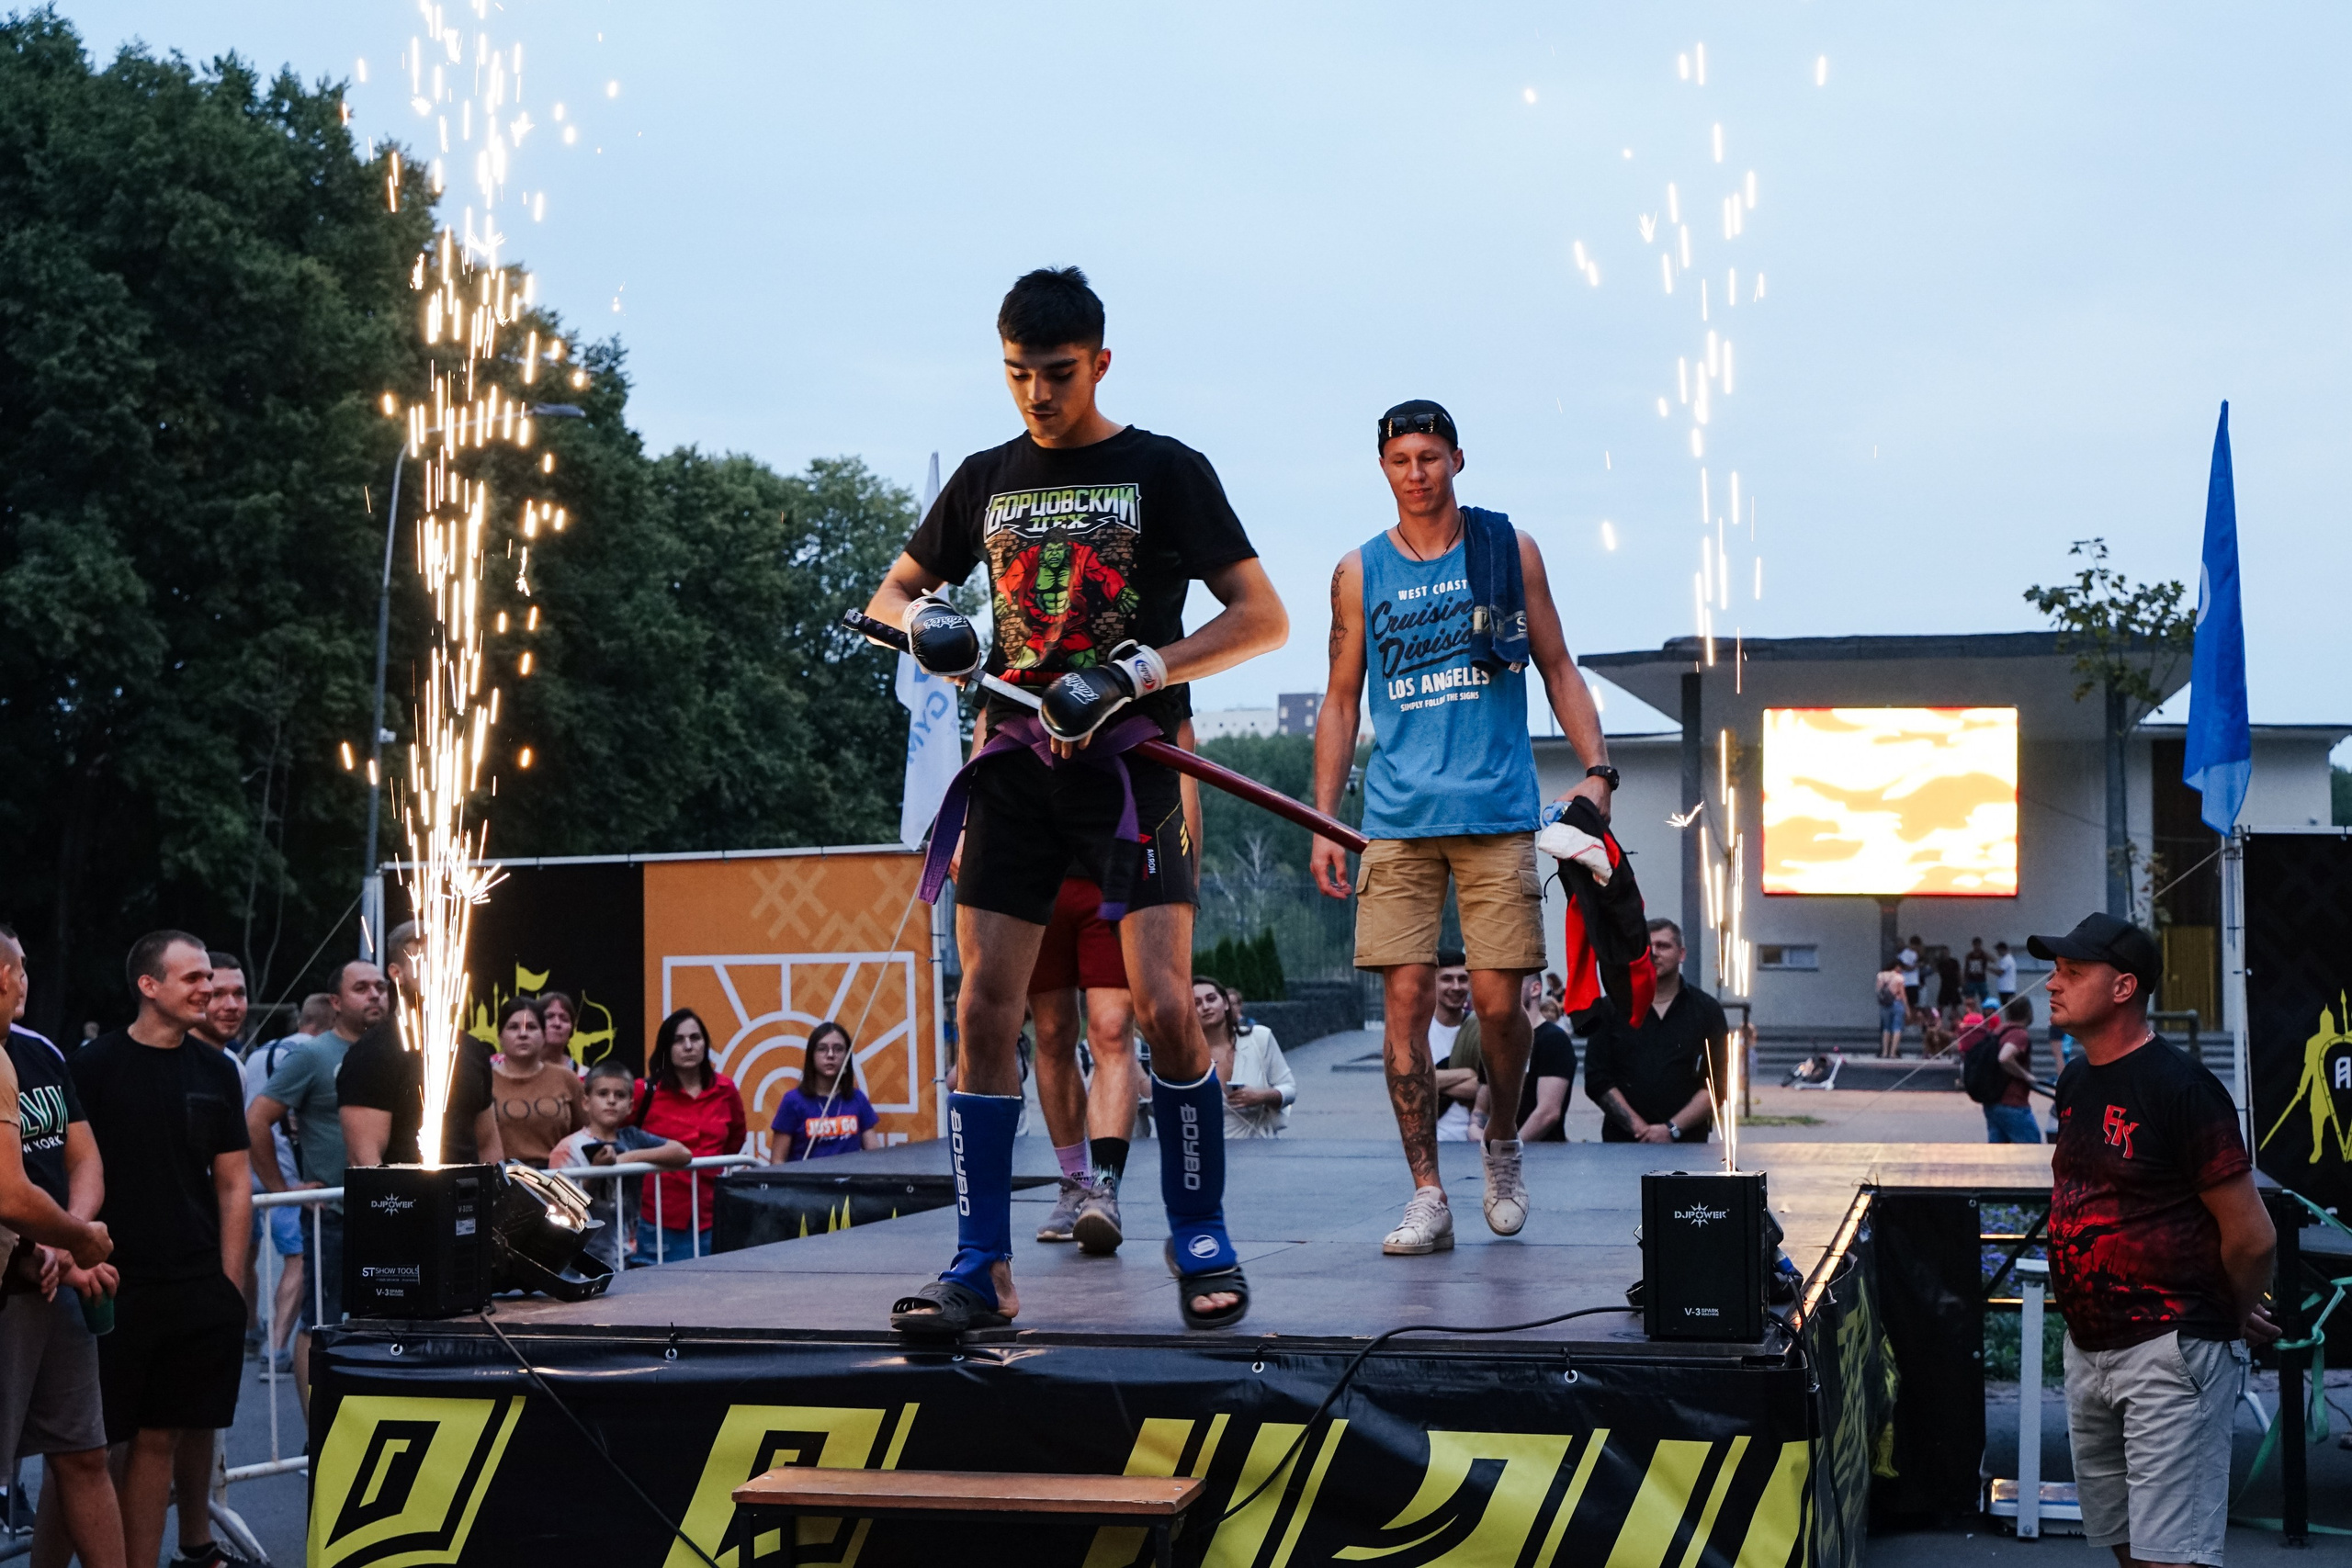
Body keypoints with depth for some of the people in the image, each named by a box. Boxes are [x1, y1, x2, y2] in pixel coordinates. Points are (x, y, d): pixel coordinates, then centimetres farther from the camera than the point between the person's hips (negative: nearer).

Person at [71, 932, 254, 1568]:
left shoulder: (215, 1071, 11)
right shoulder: (97, 1065, -2)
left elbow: (234, 1183, 12)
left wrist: (231, 1280, 6)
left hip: (201, 1284, 4)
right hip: (120, 1284, -3)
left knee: (172, 1431, 9)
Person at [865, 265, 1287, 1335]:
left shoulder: (1164, 470, 3)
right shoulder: (985, 480, 15)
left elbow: (1263, 618, -2)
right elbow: (891, 592, 26)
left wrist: (1135, 672, -15)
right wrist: (924, 623, 1)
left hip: (1131, 758, -4)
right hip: (1017, 759, 4)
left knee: (1163, 1006, -13)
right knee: (984, 1010, -4)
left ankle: (1200, 1237, 4)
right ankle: (983, 1267, 2)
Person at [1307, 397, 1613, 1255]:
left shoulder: (1510, 550, 9)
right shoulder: (1360, 573, 10)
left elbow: (1557, 668, 12)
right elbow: (1341, 702, 13)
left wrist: (1596, 768, -1)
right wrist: (1324, 822, 6)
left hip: (1498, 812, -1)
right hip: (1397, 819, 1)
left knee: (1498, 1000, -4)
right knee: (1406, 998, -6)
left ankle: (1502, 1144, 24)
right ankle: (1427, 1196, -2)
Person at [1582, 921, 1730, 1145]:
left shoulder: (1707, 1010, 9)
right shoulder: (1611, 1009, 10)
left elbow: (1718, 1084, 3)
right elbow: (1597, 1080, 4)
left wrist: (1673, 1129, -8)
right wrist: (1637, 1126, -8)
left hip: (1687, 1142, 0)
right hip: (1622, 1141, 0)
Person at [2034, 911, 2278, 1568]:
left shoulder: (2179, 1087, -16)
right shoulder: (2075, 1082, 11)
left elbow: (2252, 1237, -15)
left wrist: (2232, 1318, 3)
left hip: (2170, 1351, -9)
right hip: (2088, 1349, 9)